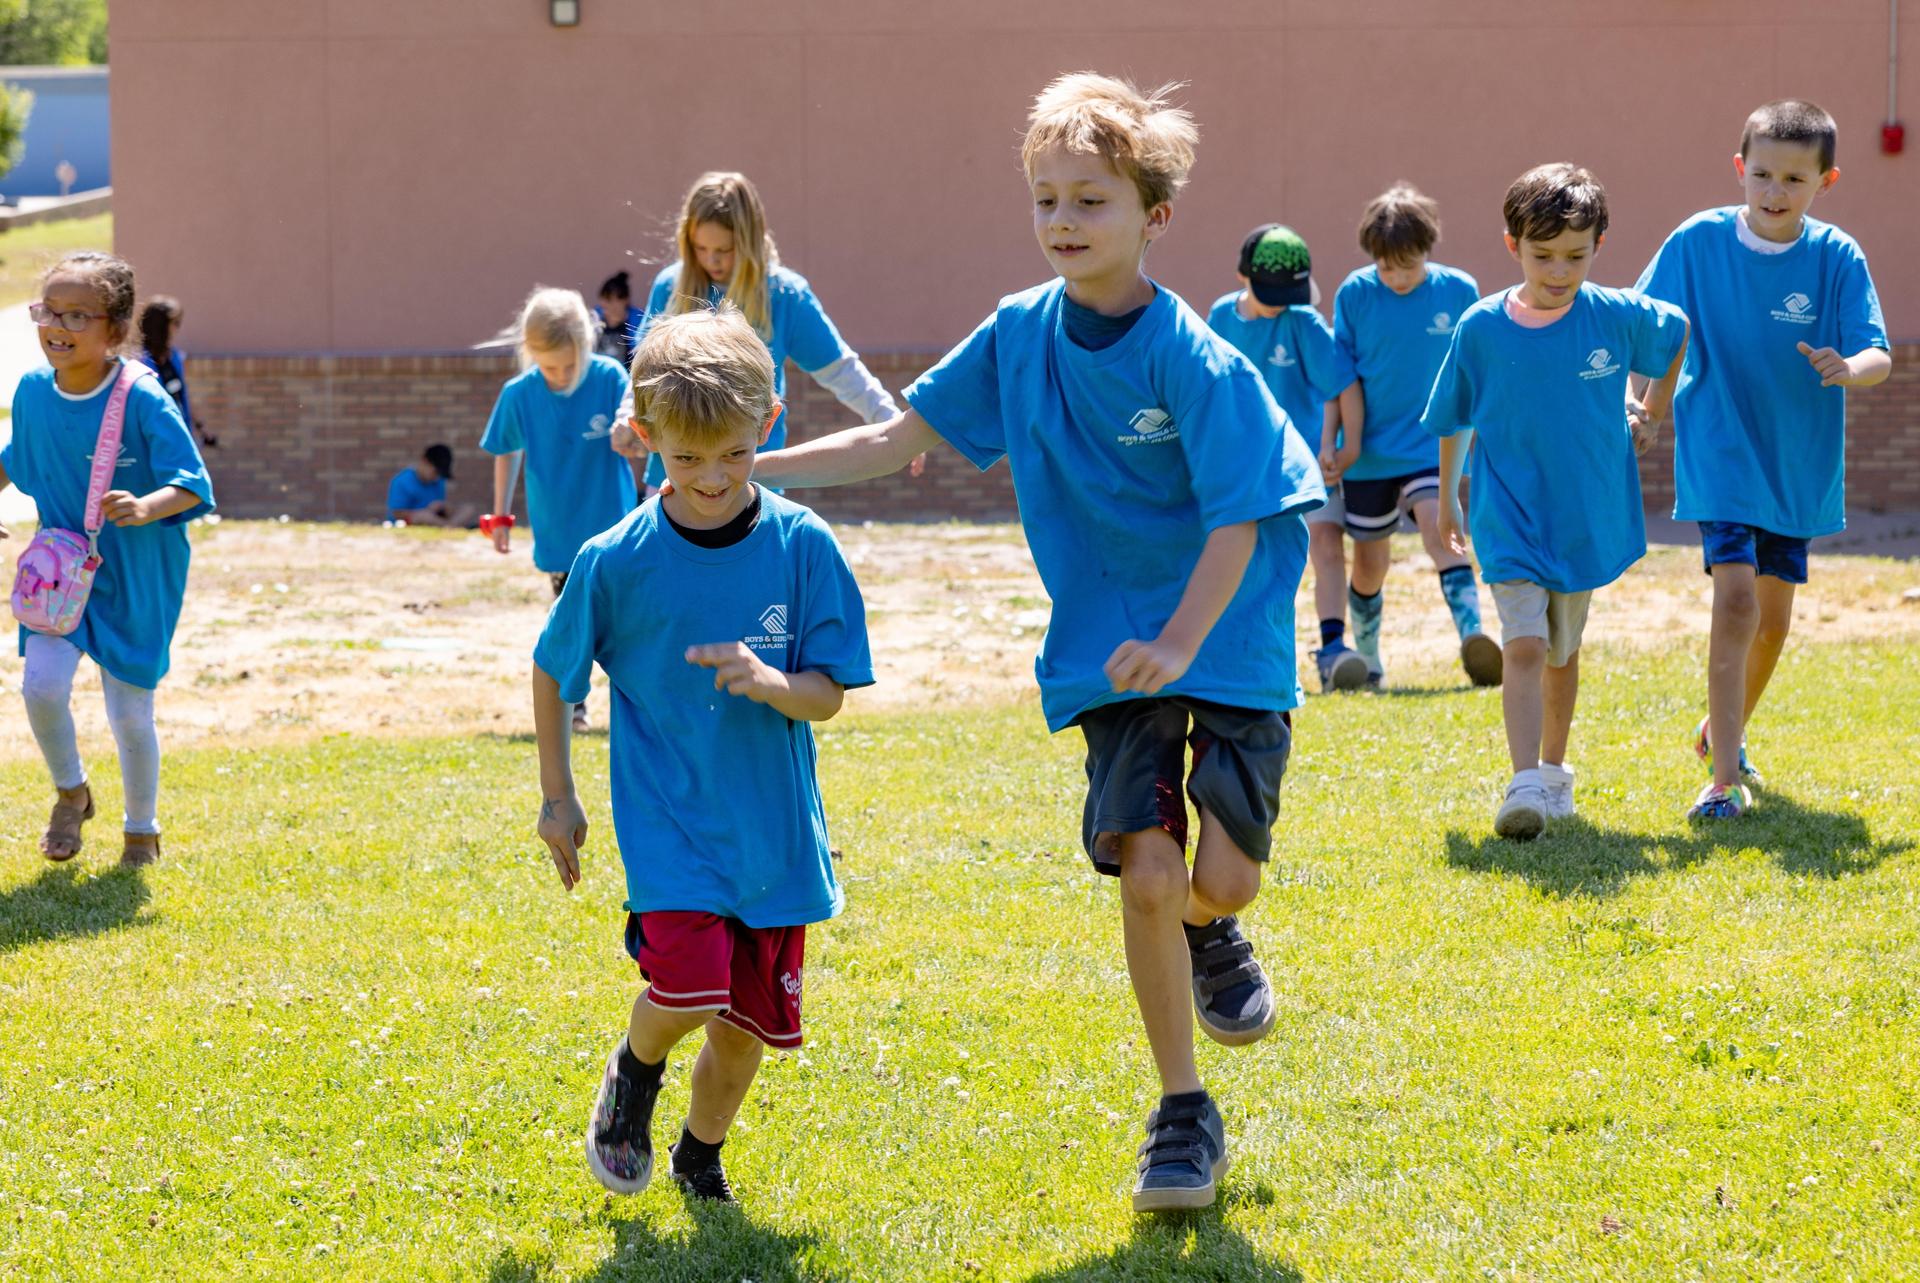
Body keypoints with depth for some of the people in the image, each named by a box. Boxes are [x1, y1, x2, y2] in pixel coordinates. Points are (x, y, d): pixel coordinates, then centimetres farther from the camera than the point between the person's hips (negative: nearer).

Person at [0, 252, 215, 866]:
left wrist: (146, 508, -40)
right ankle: (70, 790, 15)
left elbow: (192, 486, -22)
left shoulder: (143, 400, -19)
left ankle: (142, 828, 29)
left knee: (129, 711, 4)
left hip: (135, 577, -3)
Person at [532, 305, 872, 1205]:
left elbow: (828, 695, -5)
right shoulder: (616, 561, -8)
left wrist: (770, 683, -26)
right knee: (688, 984, -23)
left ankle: (700, 1155, 38)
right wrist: (556, 796, 10)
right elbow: (552, 672, 7)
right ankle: (635, 1070, 13)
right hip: (668, 818, -2)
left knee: (748, 1020, 8)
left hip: (772, 828, 2)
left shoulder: (801, 547, -6)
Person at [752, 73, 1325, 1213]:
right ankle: (1186, 1119, 5)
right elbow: (900, 441, 5)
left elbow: (1239, 521, -17)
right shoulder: (1020, 334, -3)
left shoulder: (1194, 359, -18)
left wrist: (1181, 645, -29)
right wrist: (739, 470, -2)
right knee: (1145, 873, -9)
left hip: (1227, 636, -3)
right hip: (1111, 645, 3)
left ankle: (1216, 940, 30)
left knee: (1223, 877, -10)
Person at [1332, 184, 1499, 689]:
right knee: (1369, 565, 11)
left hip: (1433, 445, -1)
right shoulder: (1354, 294, -5)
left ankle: (1474, 638, -35)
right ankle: (1366, 659, 30)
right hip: (1370, 452, 1)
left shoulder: (1459, 291, -3)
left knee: (1439, 532, -25)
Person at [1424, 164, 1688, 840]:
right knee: (1524, 646, -17)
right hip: (1509, 519, -2)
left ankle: (1554, 771, 35)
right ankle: (1524, 786, -23)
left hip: (1586, 517, 2)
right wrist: (1447, 499, 14)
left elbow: (1680, 335, 13)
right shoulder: (1481, 327, -9)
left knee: (1562, 652, 17)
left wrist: (1652, 412, 16)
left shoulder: (1616, 317, -9)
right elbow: (1453, 420, 6)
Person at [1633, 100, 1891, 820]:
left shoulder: (1838, 258, -8)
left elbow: (1879, 355, -14)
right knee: (1736, 600, -18)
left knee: (1773, 618, 14)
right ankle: (1724, 780, -19)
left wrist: (1850, 368, -36)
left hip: (1796, 464, 3)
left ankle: (1725, 729, 41)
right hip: (1719, 457, -3)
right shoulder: (1699, 241, -9)